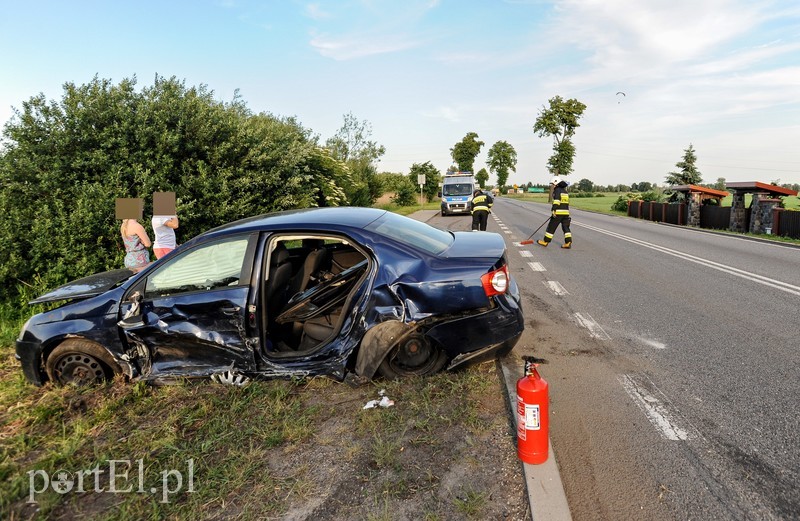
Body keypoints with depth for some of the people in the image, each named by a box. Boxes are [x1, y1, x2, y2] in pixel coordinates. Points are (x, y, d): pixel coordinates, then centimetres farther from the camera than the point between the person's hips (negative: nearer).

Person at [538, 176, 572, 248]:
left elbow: (556, 201, -19)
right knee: (565, 227, 6)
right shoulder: (565, 191, 20)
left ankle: (546, 241, 10)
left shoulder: (557, 190, -6)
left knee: (551, 227, 2)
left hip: (558, 213, -8)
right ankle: (568, 242, -2)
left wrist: (554, 210, -23)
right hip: (566, 212, 8)